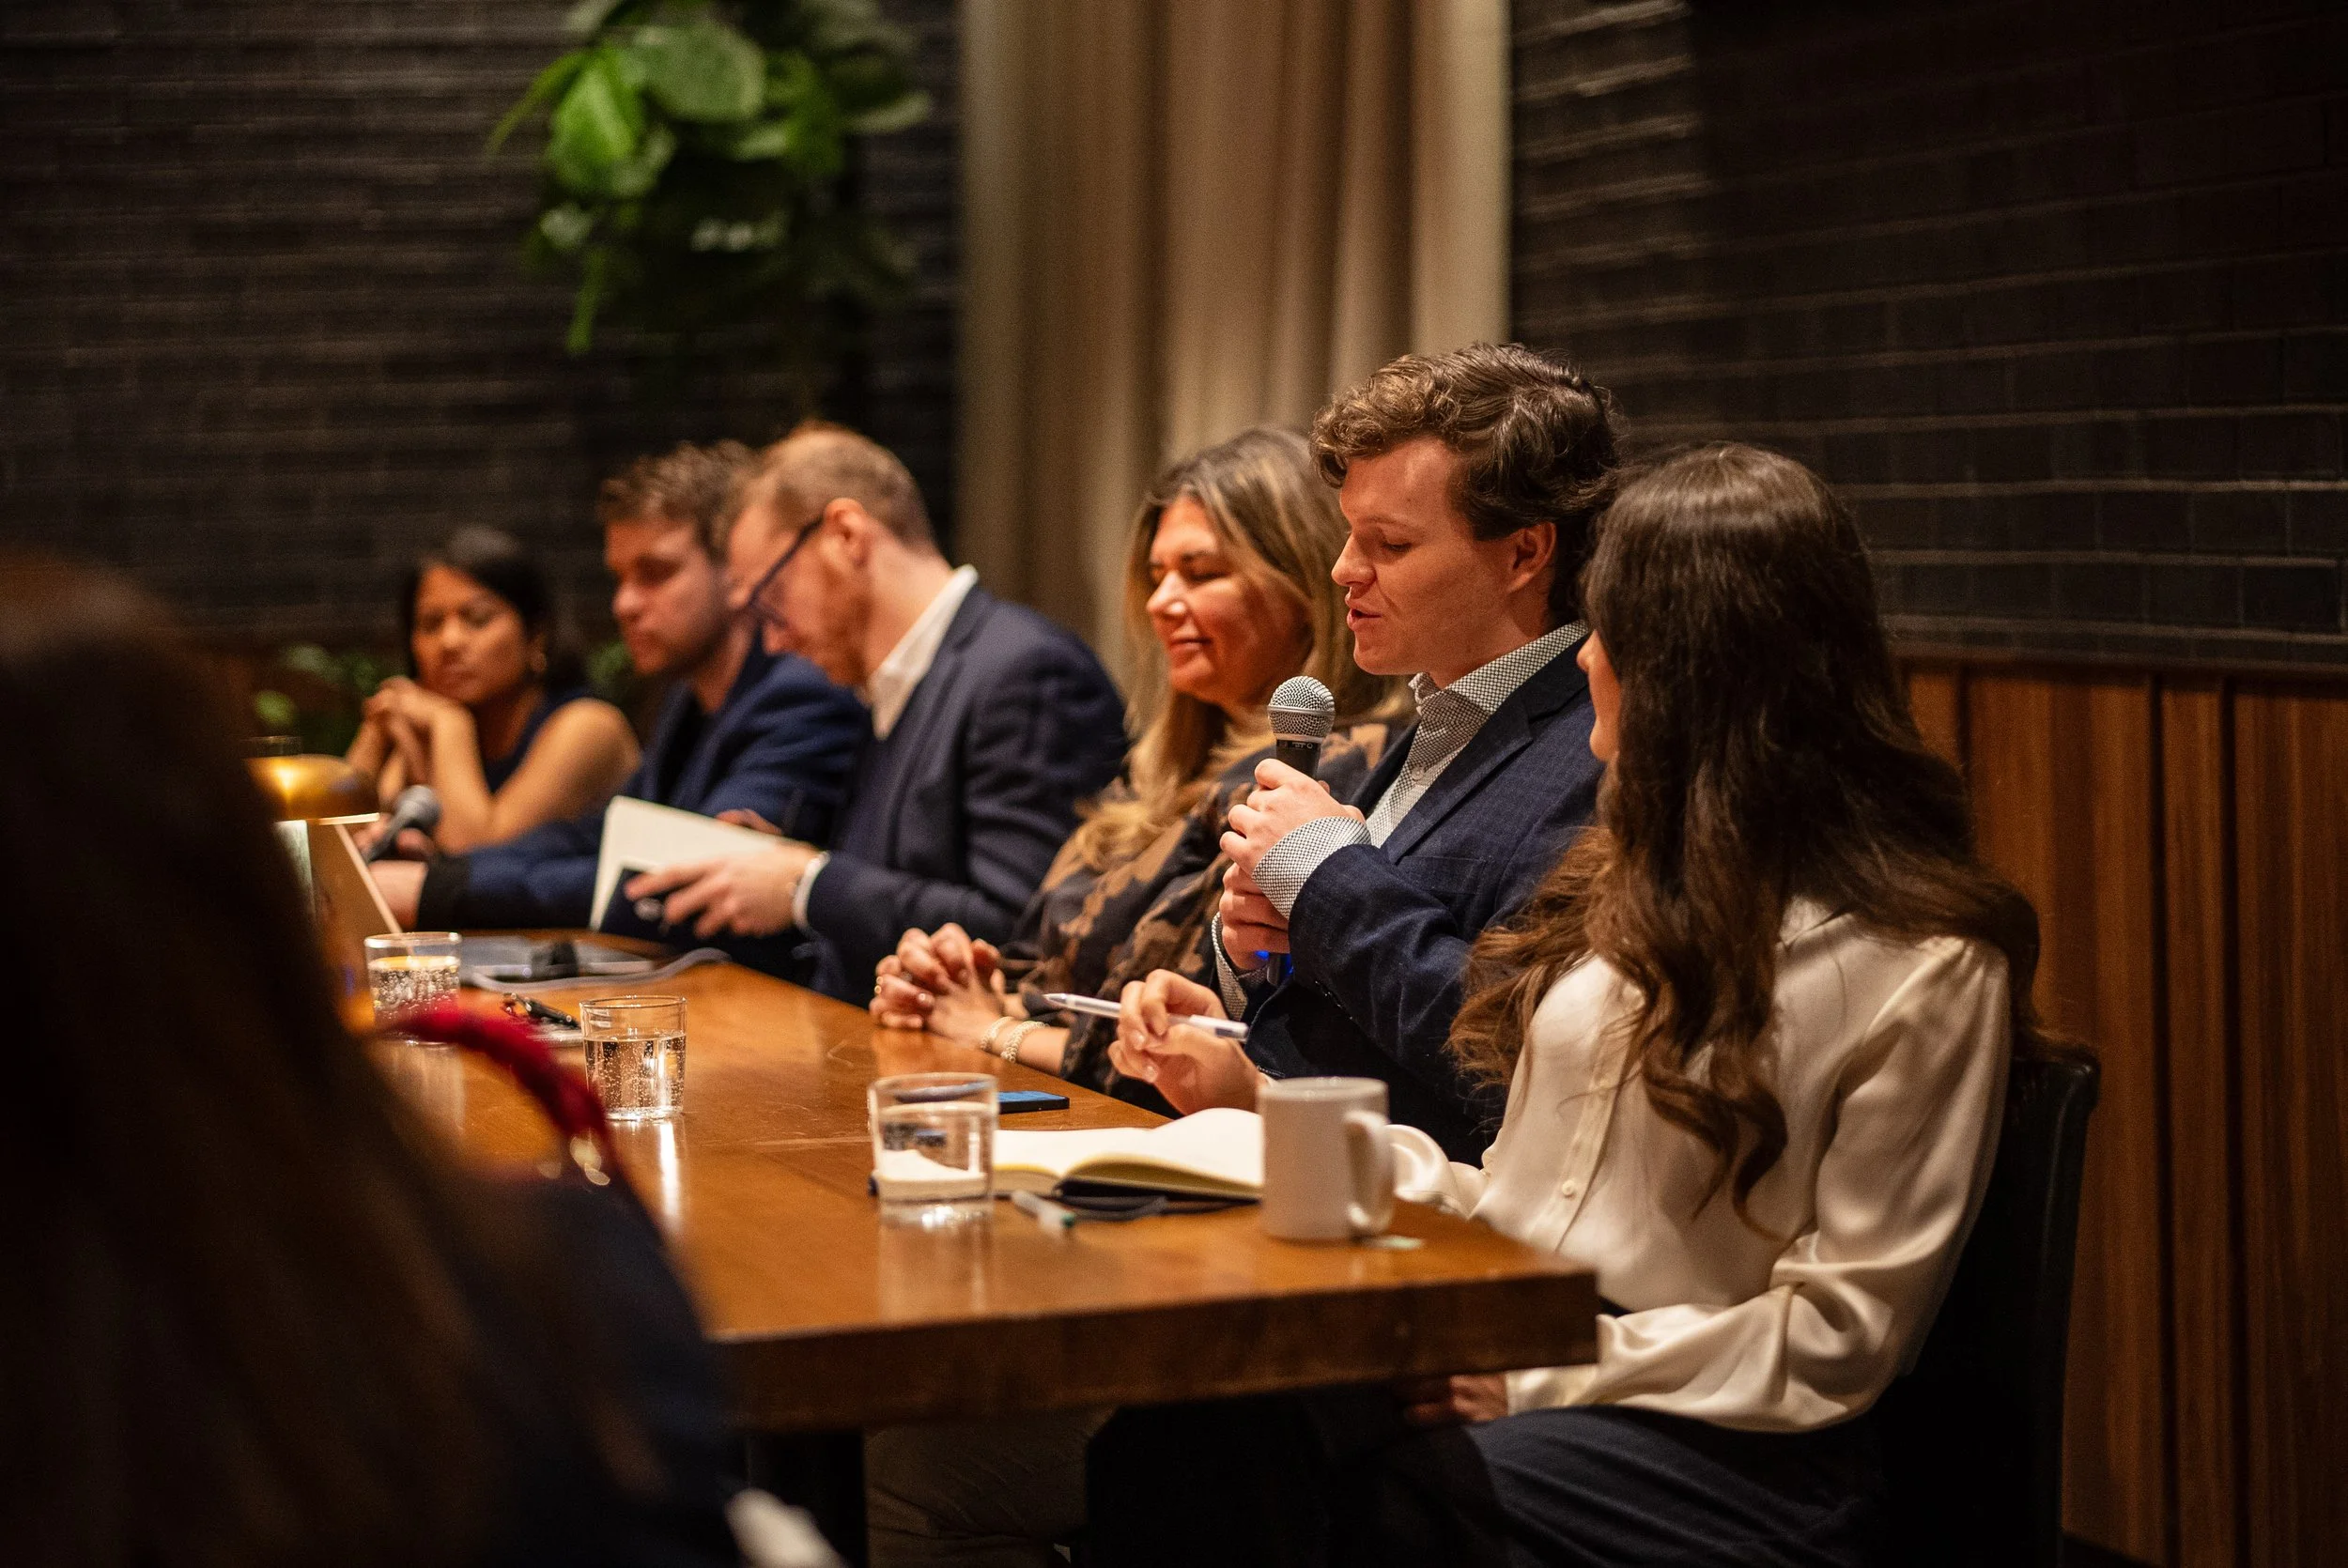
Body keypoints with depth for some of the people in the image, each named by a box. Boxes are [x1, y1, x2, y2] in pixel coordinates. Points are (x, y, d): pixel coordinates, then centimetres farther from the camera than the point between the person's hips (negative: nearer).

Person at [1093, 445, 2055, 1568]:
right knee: (1170, 1421, -25)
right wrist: (1255, 1103, 13)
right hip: (1503, 1366, 6)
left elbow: (1838, 1340, -9)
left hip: (1715, 1450, -6)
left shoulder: (1925, 967, -6)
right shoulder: (1641, 879, 18)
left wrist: (1540, 1372, -15)